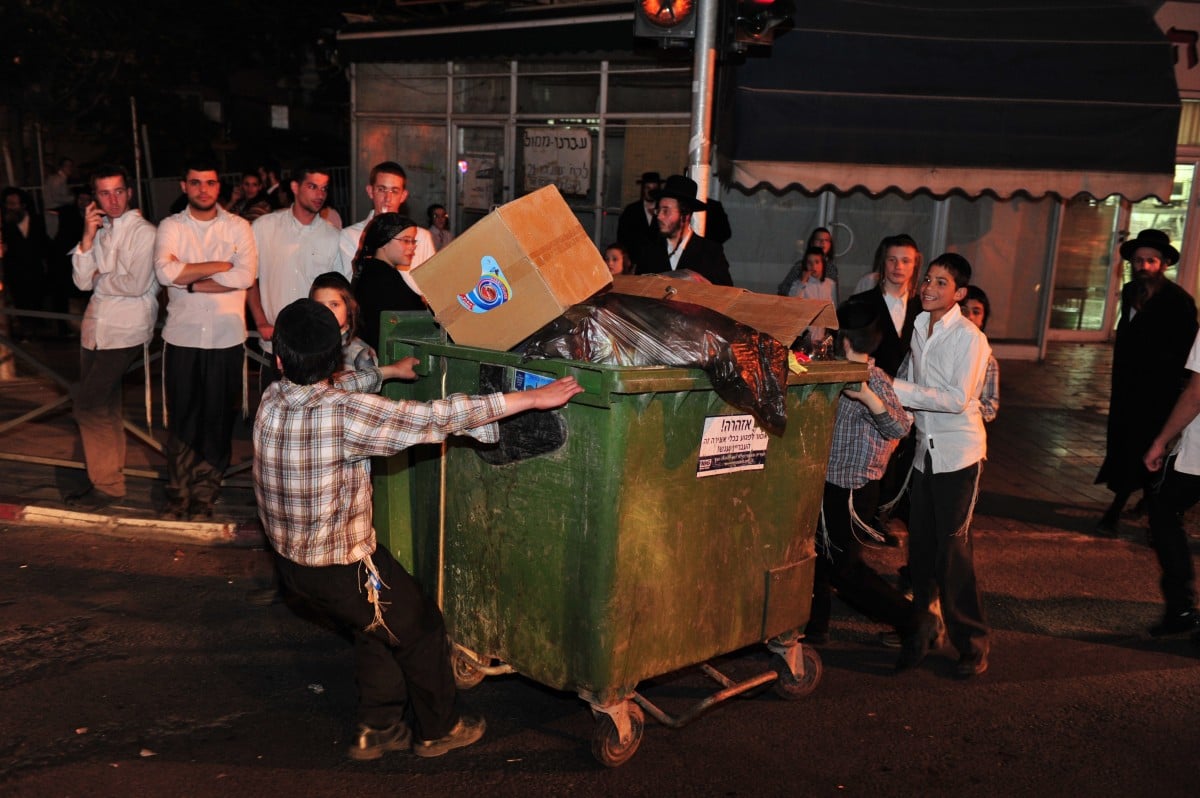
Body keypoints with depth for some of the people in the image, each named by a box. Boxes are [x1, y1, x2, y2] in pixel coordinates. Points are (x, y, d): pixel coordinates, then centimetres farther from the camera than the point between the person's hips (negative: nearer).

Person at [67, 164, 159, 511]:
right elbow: (82, 281, 3)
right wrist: (88, 237, -6)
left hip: (124, 330, -7)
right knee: (105, 407, 14)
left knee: (88, 406, -10)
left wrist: (99, 280, -2)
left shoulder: (143, 232, -10)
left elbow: (136, 284, -19)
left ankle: (107, 484, 3)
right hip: (95, 326, 8)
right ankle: (109, 476, 25)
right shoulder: (100, 231, 11)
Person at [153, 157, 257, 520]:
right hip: (182, 336, 0)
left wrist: (191, 282, -11)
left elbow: (247, 275, -12)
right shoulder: (170, 227, 5)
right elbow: (165, 271, -13)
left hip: (226, 337, 0)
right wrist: (221, 265, -11)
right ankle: (177, 496, 17)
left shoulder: (238, 227, 4)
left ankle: (203, 496, 17)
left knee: (218, 418, 5)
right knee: (181, 417, 6)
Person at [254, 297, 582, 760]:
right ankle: (438, 730, 35)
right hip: (343, 568, -7)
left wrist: (389, 371, 31)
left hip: (290, 561, 7)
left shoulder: (273, 400, -7)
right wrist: (534, 397, -25)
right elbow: (439, 418, -29)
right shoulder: (345, 414, -29)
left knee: (377, 629, 27)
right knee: (421, 628, 16)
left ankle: (378, 729, 38)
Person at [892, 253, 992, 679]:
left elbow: (958, 399, -19)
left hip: (958, 452, -6)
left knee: (952, 548, -6)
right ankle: (918, 629, 21)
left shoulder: (969, 337, -12)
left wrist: (897, 389, -21)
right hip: (926, 448, 6)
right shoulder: (919, 327, 9)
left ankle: (972, 642, 8)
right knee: (921, 546, 9)